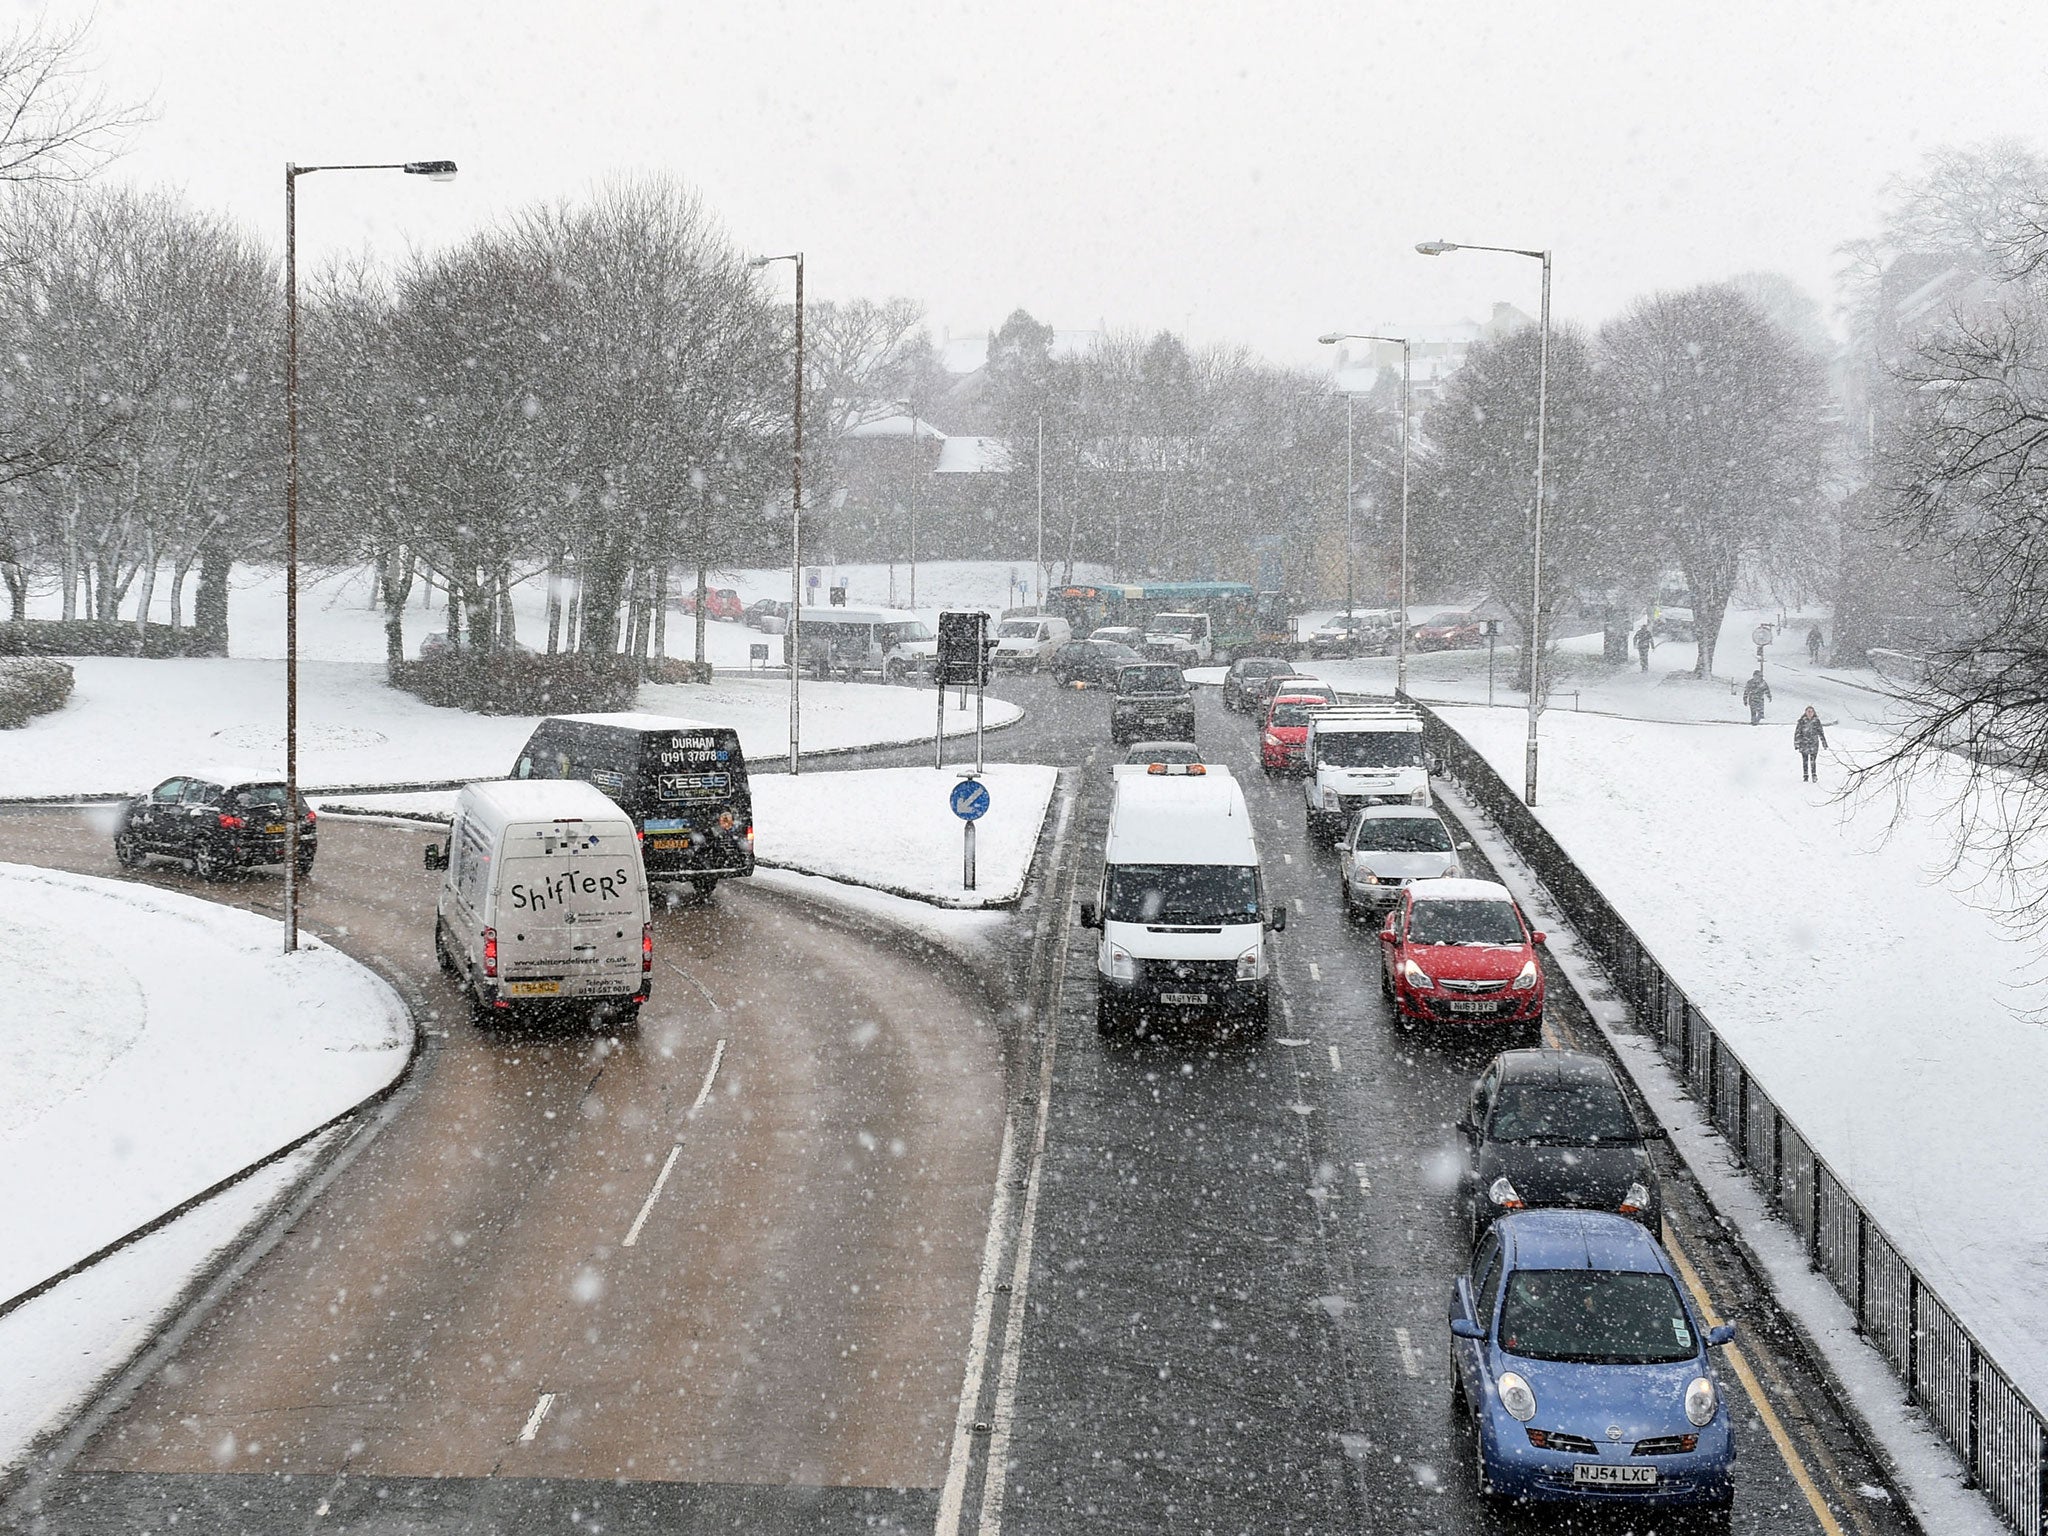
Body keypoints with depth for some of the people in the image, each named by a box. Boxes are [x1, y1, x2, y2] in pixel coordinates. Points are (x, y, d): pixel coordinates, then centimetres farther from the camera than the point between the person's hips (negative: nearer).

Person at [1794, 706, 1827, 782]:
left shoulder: (1816, 721, 0)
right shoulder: (1802, 721, -4)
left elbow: (1821, 732, 6)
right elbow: (1797, 732, -1)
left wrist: (1824, 743, 4)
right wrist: (1796, 744, -5)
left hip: (1814, 743, 0)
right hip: (1804, 744, 0)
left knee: (1813, 761, -5)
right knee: (1805, 761, 4)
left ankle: (1814, 776, 5)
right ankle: (1805, 777, 13)